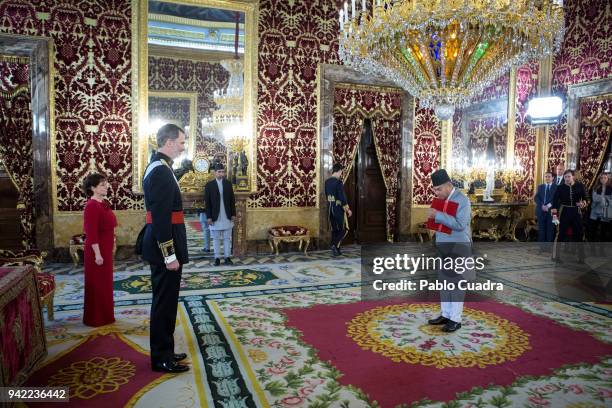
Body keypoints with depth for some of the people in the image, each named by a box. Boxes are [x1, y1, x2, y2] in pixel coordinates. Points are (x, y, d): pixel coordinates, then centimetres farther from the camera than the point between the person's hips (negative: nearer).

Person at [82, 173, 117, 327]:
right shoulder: (91, 206, -18)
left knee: (105, 283, 16)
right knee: (97, 285, 2)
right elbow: (91, 233, -22)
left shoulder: (104, 203, 10)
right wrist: (97, 254, -22)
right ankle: (95, 318, 14)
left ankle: (104, 316, 28)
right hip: (97, 252, -9)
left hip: (106, 250, 9)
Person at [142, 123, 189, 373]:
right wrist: (170, 255, -21)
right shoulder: (161, 171, -18)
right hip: (165, 249, -10)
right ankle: (162, 359, 15)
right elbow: (160, 218, -23)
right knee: (165, 303, 1)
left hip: (163, 247, 10)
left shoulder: (158, 167, 13)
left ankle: (164, 352, 31)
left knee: (165, 301, 18)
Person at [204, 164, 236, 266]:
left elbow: (232, 200, 8)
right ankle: (217, 258, 11)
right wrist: (209, 217, -8)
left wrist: (233, 214, 2)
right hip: (215, 217, -2)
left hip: (227, 217, 2)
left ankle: (228, 257, 11)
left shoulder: (228, 183, 7)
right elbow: (207, 202, -2)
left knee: (227, 238, 6)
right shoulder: (209, 185, -1)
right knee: (216, 238, 5)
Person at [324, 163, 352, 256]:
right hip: (338, 208, -7)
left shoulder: (327, 182, 6)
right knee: (344, 229, 5)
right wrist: (348, 209, -12)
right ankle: (335, 245, -10)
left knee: (334, 229, 14)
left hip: (330, 207, 7)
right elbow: (342, 197, -19)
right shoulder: (338, 182, -17)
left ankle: (336, 250, 17)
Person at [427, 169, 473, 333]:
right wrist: (433, 217, 5)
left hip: (458, 248, -8)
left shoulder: (462, 200, -15)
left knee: (456, 283, 1)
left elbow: (460, 224, -26)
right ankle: (445, 315, 26)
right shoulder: (442, 199, 9)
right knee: (444, 281, 14)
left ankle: (455, 319, 11)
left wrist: (438, 215, -27)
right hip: (443, 248, 8)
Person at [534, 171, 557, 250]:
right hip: (541, 211, 2)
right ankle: (542, 246, 7)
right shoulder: (540, 187, 14)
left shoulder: (556, 187, 6)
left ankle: (549, 246, 5)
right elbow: (536, 198, 4)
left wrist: (549, 205, -17)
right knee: (541, 229, 3)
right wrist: (542, 206, -12)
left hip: (551, 211, -2)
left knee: (550, 229, -1)